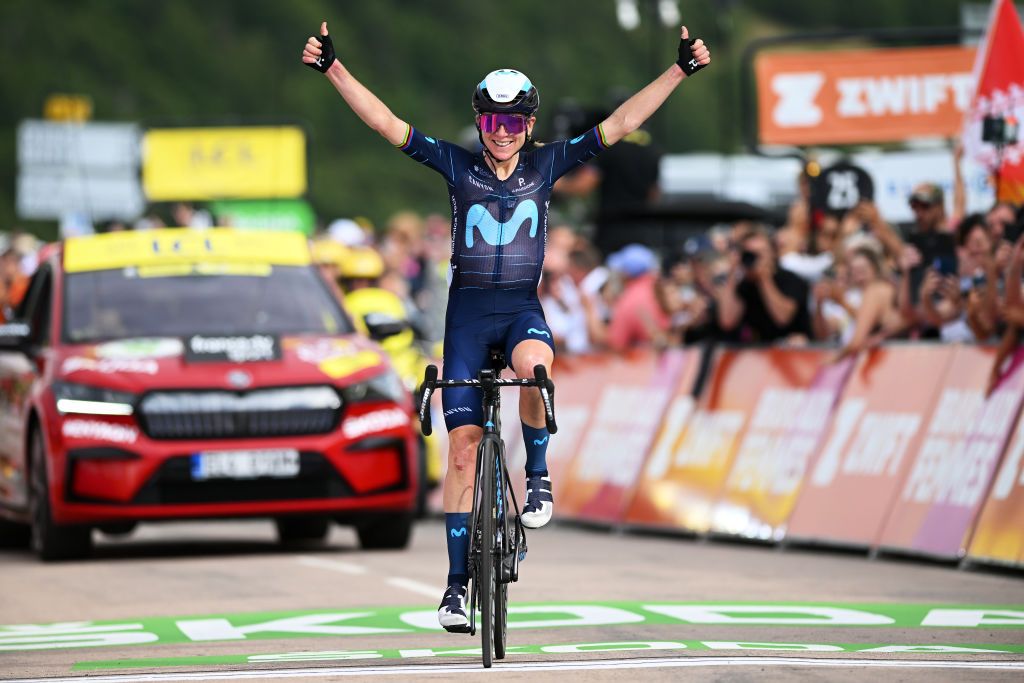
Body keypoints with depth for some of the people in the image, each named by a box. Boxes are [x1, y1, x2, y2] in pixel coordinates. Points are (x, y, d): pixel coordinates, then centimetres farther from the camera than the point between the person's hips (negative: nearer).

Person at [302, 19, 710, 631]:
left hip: (522, 306, 0)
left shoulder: (546, 166, 1)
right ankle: (457, 583, 2)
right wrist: (333, 69, -15)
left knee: (534, 363, -37)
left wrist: (681, 70, -8)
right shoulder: (458, 166, 0)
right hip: (468, 307, 0)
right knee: (463, 443, -4)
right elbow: (387, 123, -6)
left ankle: (538, 474, -13)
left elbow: (620, 124, -2)